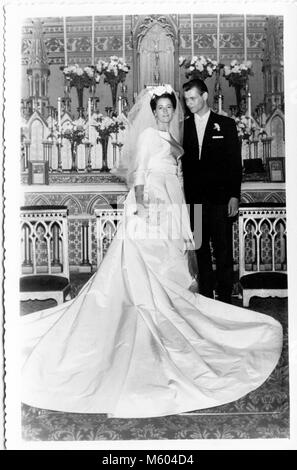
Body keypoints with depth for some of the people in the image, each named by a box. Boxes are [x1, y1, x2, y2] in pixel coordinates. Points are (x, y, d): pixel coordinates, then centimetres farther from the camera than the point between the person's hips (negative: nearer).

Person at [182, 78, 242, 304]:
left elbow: (235, 163, 2)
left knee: (223, 250, -1)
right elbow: (182, 163, 8)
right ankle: (206, 298, 15)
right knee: (201, 250, 6)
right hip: (194, 199, 2)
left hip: (220, 198, -2)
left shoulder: (226, 124, 5)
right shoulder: (183, 126, 10)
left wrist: (234, 196, -5)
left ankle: (225, 299, 8)